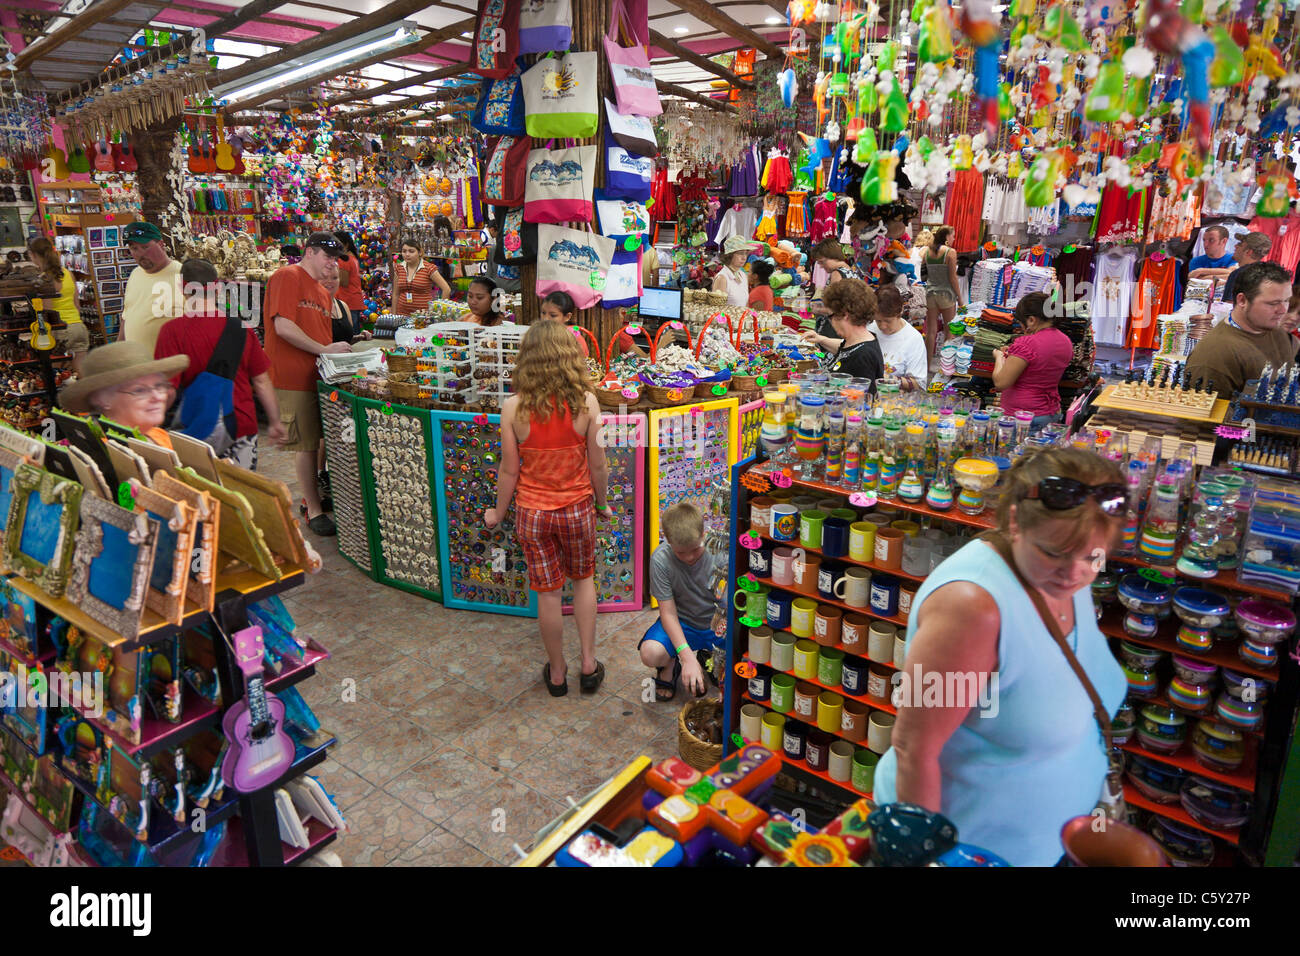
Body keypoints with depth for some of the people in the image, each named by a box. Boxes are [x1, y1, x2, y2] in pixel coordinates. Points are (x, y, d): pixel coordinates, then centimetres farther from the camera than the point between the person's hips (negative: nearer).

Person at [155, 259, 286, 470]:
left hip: (199, 429, -2)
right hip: (243, 427, 3)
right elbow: (262, 382, 4)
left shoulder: (173, 330, -9)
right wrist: (275, 423, 13)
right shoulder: (241, 328, 0)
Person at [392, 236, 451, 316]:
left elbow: (447, 289, -7)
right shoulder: (398, 268, 8)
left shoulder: (428, 268, -6)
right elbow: (396, 294, 15)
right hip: (402, 314, 4)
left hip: (424, 314, -3)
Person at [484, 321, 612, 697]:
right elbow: (598, 465, -7)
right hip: (577, 508, 0)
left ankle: (557, 673, 30)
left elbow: (510, 470, -9)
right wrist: (602, 503, 11)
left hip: (532, 511, 0)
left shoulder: (514, 407, -15)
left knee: (547, 592, 13)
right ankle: (589, 664, 27)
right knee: (583, 580, 23)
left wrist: (498, 512, 8)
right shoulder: (585, 401, -14)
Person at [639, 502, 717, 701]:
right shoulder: (661, 559, -19)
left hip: (718, 623, 1)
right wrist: (687, 655, -30)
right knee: (650, 653, -31)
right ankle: (670, 664, 10)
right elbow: (668, 612, -17)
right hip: (682, 623, -1)